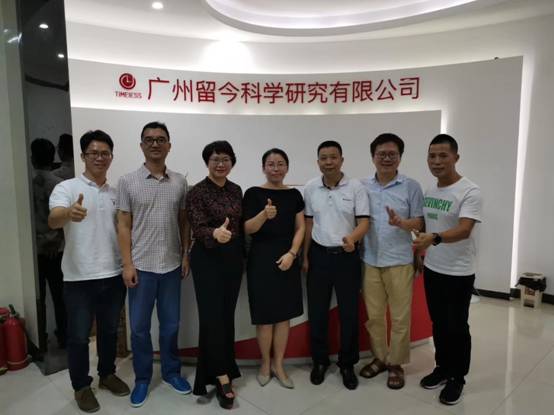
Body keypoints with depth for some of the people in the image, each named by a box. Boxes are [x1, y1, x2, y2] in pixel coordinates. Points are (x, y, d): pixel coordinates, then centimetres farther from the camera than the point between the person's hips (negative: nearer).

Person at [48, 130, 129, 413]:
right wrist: (69, 213, -49)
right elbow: (53, 220, -26)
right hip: (79, 278, -4)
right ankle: (81, 386, 28)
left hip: (114, 275, 5)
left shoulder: (116, 193, 9)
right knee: (79, 336, 9)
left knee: (109, 331, 18)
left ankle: (107, 375, 37)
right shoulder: (67, 188, -7)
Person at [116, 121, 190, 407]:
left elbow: (184, 222, 8)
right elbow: (123, 226, -3)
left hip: (171, 266, 2)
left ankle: (171, 372, 32)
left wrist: (186, 256, 4)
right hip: (141, 266, -2)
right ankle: (142, 378, 28)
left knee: (170, 324, 14)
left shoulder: (179, 182, 4)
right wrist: (127, 264, -8)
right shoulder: (128, 182, -3)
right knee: (139, 327, 9)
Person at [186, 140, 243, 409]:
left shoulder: (236, 190, 6)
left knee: (227, 315, 12)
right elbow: (197, 229, -20)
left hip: (233, 258, 6)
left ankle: (222, 370, 28)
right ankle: (222, 377, 6)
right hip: (207, 259, -6)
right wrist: (215, 233, -40)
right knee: (212, 316, -4)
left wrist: (242, 254, 13)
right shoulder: (197, 192, -11)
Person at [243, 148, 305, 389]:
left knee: (284, 314, 8)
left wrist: (292, 254, -9)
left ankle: (278, 365, 24)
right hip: (261, 260, -3)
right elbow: (248, 229, -10)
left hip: (287, 260, 3)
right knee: (265, 315, 4)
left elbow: (300, 228, 5)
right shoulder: (253, 193, -3)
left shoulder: (294, 195, 7)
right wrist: (264, 214, -29)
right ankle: (265, 364, 25)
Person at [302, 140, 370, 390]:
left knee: (349, 313, 7)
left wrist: (353, 237, -32)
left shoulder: (356, 187, -7)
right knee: (317, 312, 9)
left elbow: (364, 221, -10)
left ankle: (347, 364, 25)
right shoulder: (310, 188, 1)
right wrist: (304, 256, 7)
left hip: (347, 257, -2)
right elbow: (308, 223, 8)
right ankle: (320, 361, 28)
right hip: (319, 255, 2)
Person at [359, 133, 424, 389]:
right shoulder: (362, 187, 4)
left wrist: (401, 223, -23)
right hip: (369, 261, 3)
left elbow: (419, 223, -4)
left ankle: (396, 363, 24)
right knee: (374, 315, 13)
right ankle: (379, 358, 31)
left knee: (400, 316, 7)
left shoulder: (411, 187, -3)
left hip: (399, 262, -2)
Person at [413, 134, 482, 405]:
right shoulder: (428, 192, 5)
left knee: (456, 327, 7)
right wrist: (419, 255, 13)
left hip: (459, 274, -6)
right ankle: (442, 368, 35)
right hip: (432, 270, 6)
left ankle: (457, 378, 25)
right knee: (438, 324, 18)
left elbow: (464, 230, -29)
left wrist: (434, 238, -45)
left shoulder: (470, 192, -17)